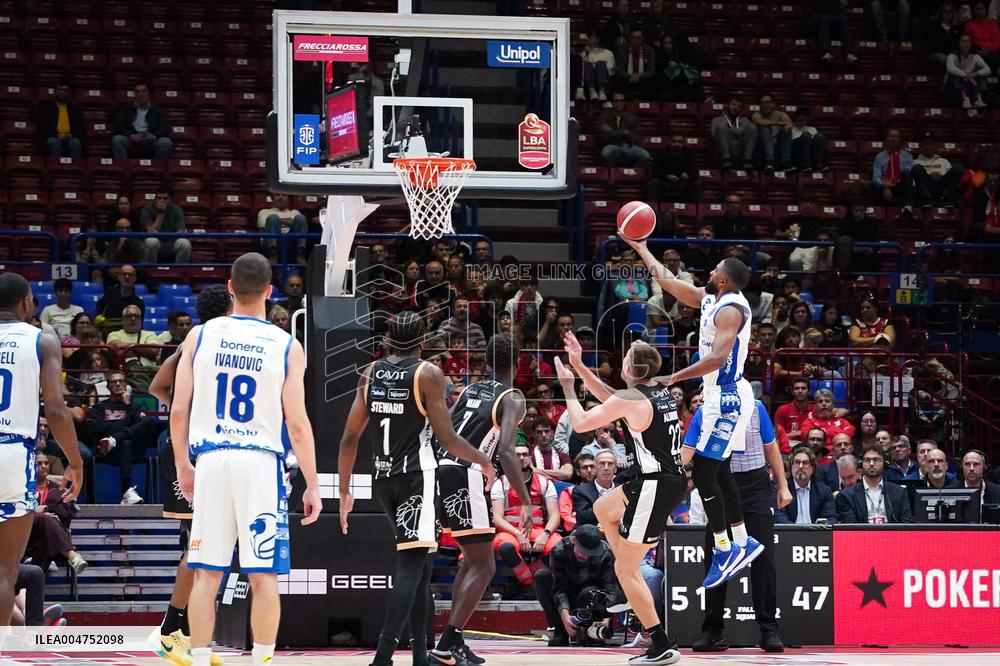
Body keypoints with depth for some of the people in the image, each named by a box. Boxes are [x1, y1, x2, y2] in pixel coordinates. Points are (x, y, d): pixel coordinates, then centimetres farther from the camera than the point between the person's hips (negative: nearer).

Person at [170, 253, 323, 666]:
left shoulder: (201, 335, 3)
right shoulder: (287, 347, -1)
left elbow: (178, 410, 2)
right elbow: (297, 423, -5)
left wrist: (182, 466, 16)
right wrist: (312, 487, 1)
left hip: (211, 461, 2)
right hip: (261, 462, -2)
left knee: (206, 573, 7)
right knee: (264, 576, 2)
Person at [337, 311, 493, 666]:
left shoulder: (370, 373, 8)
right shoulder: (428, 374, -7)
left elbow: (350, 438, 7)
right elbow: (447, 439, -10)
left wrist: (344, 492, 14)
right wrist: (484, 461, 7)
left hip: (383, 478, 6)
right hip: (416, 476, -6)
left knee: (419, 563, 17)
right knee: (411, 565, -10)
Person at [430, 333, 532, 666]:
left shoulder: (471, 390, 21)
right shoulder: (512, 398, -1)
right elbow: (506, 451, -14)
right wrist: (526, 501, -13)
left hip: (440, 472, 8)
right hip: (465, 477, -8)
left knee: (472, 558, 23)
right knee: (483, 566, -3)